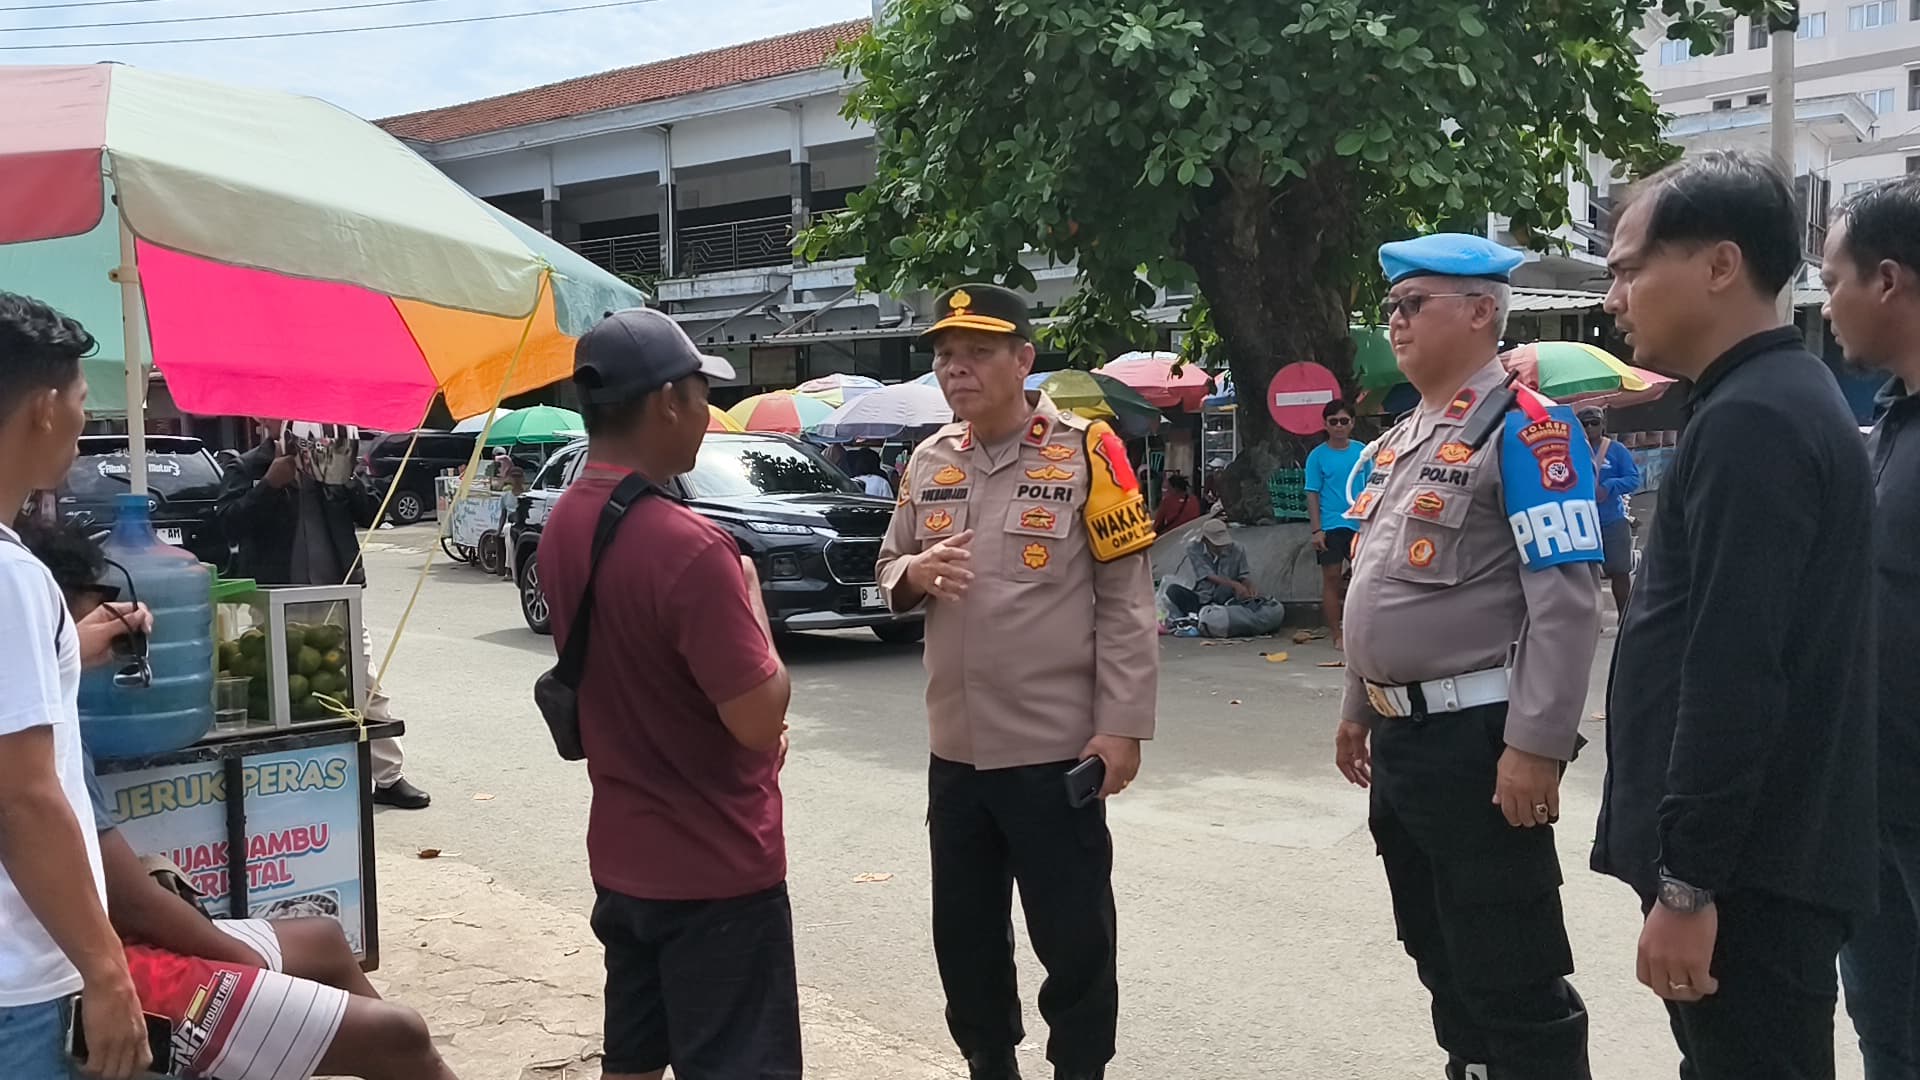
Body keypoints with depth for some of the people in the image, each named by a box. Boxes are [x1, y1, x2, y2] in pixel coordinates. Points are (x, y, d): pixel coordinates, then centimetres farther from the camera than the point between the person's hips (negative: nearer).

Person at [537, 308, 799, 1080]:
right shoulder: (688, 546, -26)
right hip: (715, 870, -8)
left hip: (621, 856, 8)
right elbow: (760, 718, -23)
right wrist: (750, 601, -8)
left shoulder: (563, 527, 3)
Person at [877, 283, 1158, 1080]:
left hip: (1056, 750, -5)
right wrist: (914, 573, -8)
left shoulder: (1085, 452, -8)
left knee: (1074, 934, 6)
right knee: (964, 932, 16)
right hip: (954, 749, 5)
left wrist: (1123, 724, -12)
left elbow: (1127, 599, -8)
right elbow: (888, 569, 16)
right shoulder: (927, 461, 8)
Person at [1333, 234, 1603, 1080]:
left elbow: (1566, 602, -20)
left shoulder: (1524, 429, -13)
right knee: (1439, 957, 19)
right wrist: (1357, 710, 22)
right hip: (1399, 737, 9)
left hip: (1478, 740, -9)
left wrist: (1536, 746, -24)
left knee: (1512, 982, -2)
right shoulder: (1400, 439, 15)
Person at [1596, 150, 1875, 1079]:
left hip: (1745, 874, -10)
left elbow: (1736, 674, -25)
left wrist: (1688, 883, -21)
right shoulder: (1779, 399, 15)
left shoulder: (1750, 421, -18)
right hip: (1765, 857, 10)